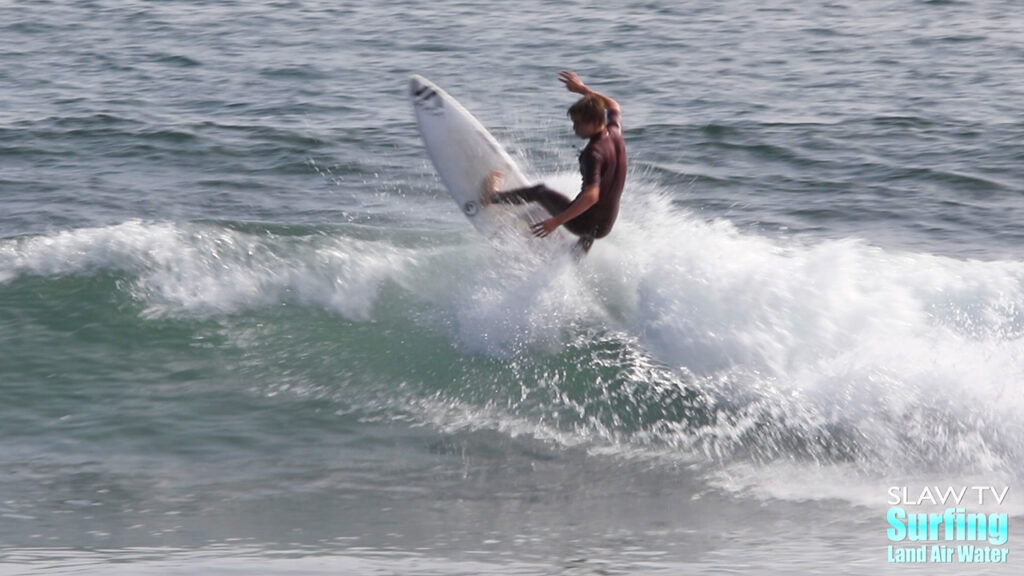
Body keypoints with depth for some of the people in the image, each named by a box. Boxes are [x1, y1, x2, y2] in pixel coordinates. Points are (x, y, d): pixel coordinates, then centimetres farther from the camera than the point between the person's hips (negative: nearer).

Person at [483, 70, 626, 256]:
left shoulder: (594, 153, -26)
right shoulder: (615, 134, -2)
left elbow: (591, 196, -36)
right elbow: (614, 107, 23)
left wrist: (556, 221, -37)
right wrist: (583, 89, 25)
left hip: (584, 223, -6)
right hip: (606, 225, 6)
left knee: (540, 192, 19)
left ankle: (493, 197, 38)